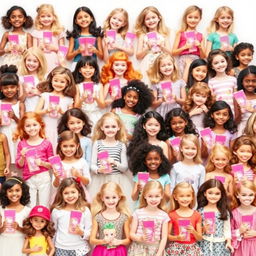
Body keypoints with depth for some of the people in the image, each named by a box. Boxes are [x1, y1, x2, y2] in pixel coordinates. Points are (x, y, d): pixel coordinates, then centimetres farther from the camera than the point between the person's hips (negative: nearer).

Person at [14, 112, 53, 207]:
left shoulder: (46, 143, -3)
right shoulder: (22, 144, 2)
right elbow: (19, 165, 5)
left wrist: (42, 163, -17)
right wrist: (23, 157, -13)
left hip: (44, 178, -1)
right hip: (29, 180, 1)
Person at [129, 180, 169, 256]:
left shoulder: (164, 216, -1)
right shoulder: (138, 213, -3)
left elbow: (164, 237, 0)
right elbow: (131, 234, 0)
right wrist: (140, 238, -19)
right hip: (138, 250, -1)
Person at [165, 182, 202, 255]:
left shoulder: (196, 215, 2)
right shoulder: (172, 215, -1)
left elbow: (199, 238, 6)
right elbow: (167, 235, 3)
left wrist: (194, 231, -13)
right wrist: (177, 238, -14)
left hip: (192, 248, 1)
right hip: (176, 248, -1)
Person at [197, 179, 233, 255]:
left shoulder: (224, 211, 2)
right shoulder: (200, 211, 0)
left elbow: (227, 228, 5)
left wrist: (228, 242, -3)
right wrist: (203, 229, -16)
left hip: (221, 245, 1)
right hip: (204, 244, 0)